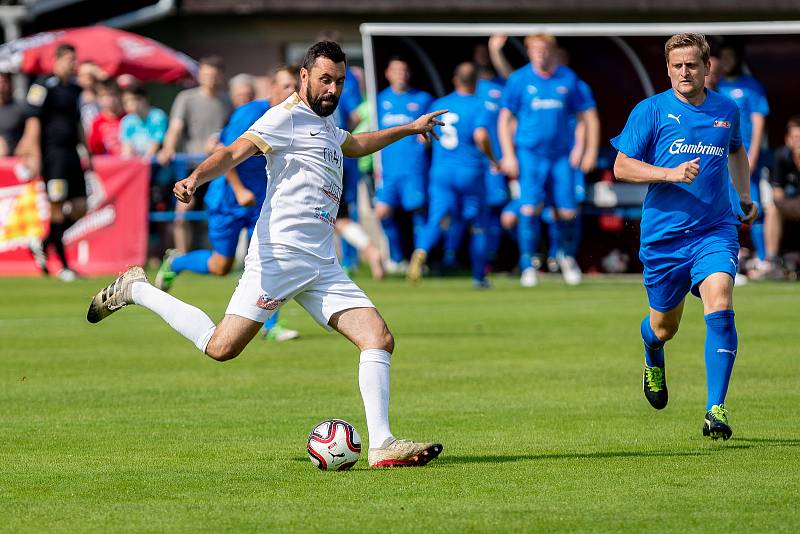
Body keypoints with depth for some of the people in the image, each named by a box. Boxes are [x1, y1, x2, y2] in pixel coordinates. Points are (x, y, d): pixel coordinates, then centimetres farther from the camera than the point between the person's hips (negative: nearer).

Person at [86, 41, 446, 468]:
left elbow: (353, 146, 48)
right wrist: (195, 178, -38)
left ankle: (382, 445, -6)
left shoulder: (323, 124, 23)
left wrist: (407, 129, 52)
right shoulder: (287, 116, -5)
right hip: (280, 254, -8)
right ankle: (135, 290, 9)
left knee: (379, 340, -6)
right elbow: (235, 151, -20)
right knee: (221, 348, -12)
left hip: (322, 266, 8)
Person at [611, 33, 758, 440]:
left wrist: (745, 197, 21)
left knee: (720, 308, -22)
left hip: (715, 231, 1)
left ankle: (716, 410, -20)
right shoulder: (650, 111, -4)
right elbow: (621, 167, -6)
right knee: (664, 326, 13)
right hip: (663, 235, -1)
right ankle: (653, 359, 52)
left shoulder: (727, 111, 7)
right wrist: (670, 173, -19)